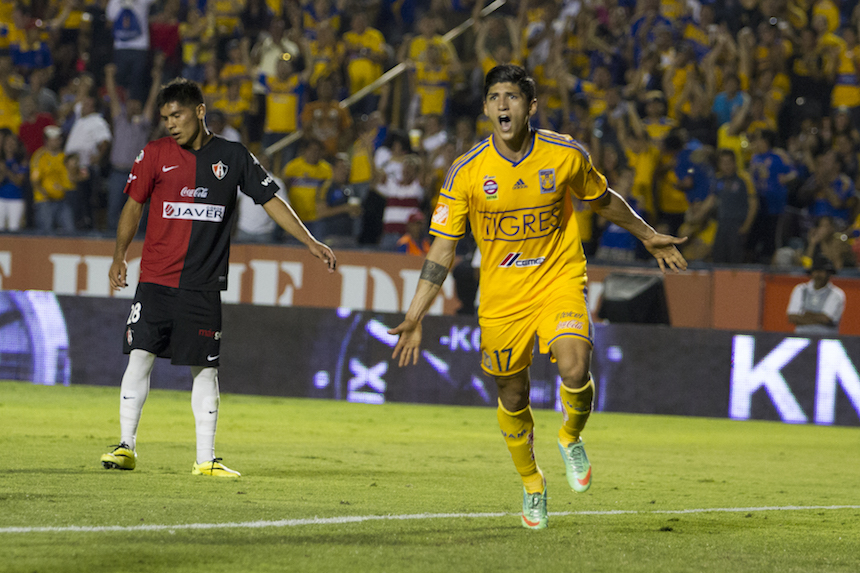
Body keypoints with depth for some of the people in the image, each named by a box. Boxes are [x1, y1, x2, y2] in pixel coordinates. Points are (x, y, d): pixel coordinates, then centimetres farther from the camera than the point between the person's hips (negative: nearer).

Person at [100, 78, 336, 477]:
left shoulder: (232, 156, 5)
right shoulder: (155, 154, 3)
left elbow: (270, 200, 8)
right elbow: (133, 206, 7)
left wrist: (310, 242, 2)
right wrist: (120, 255, -1)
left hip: (204, 286, 1)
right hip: (156, 279, -1)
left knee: (205, 368, 3)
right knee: (140, 355, -8)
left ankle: (205, 458, 8)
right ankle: (126, 447, 0)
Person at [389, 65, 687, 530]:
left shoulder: (566, 156, -10)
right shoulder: (467, 172, -11)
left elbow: (603, 201, 12)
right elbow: (442, 248, -8)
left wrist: (648, 237, 21)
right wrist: (414, 318, -13)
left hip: (559, 279, -1)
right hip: (501, 295, 1)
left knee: (575, 371, -24)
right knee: (512, 399, 7)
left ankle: (571, 438, 9)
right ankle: (531, 484, 33)